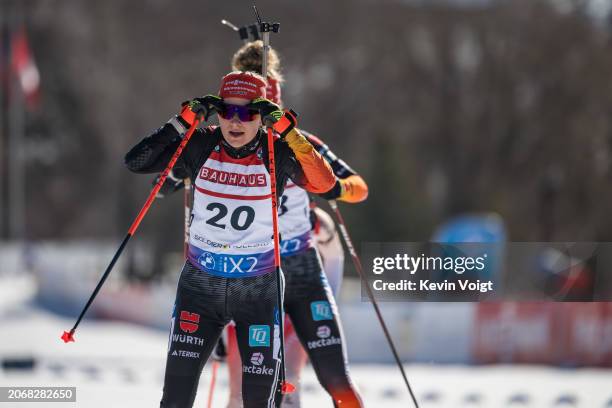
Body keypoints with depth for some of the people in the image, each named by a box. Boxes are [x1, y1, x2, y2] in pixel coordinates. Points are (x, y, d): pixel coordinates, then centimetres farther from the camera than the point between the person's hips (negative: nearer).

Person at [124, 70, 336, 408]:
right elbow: (135, 162, -11)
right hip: (200, 286, 1)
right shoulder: (200, 148, -5)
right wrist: (184, 121, -17)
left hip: (258, 290, -1)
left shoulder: (276, 155, -9)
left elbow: (324, 183, -25)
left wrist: (287, 130, -29)